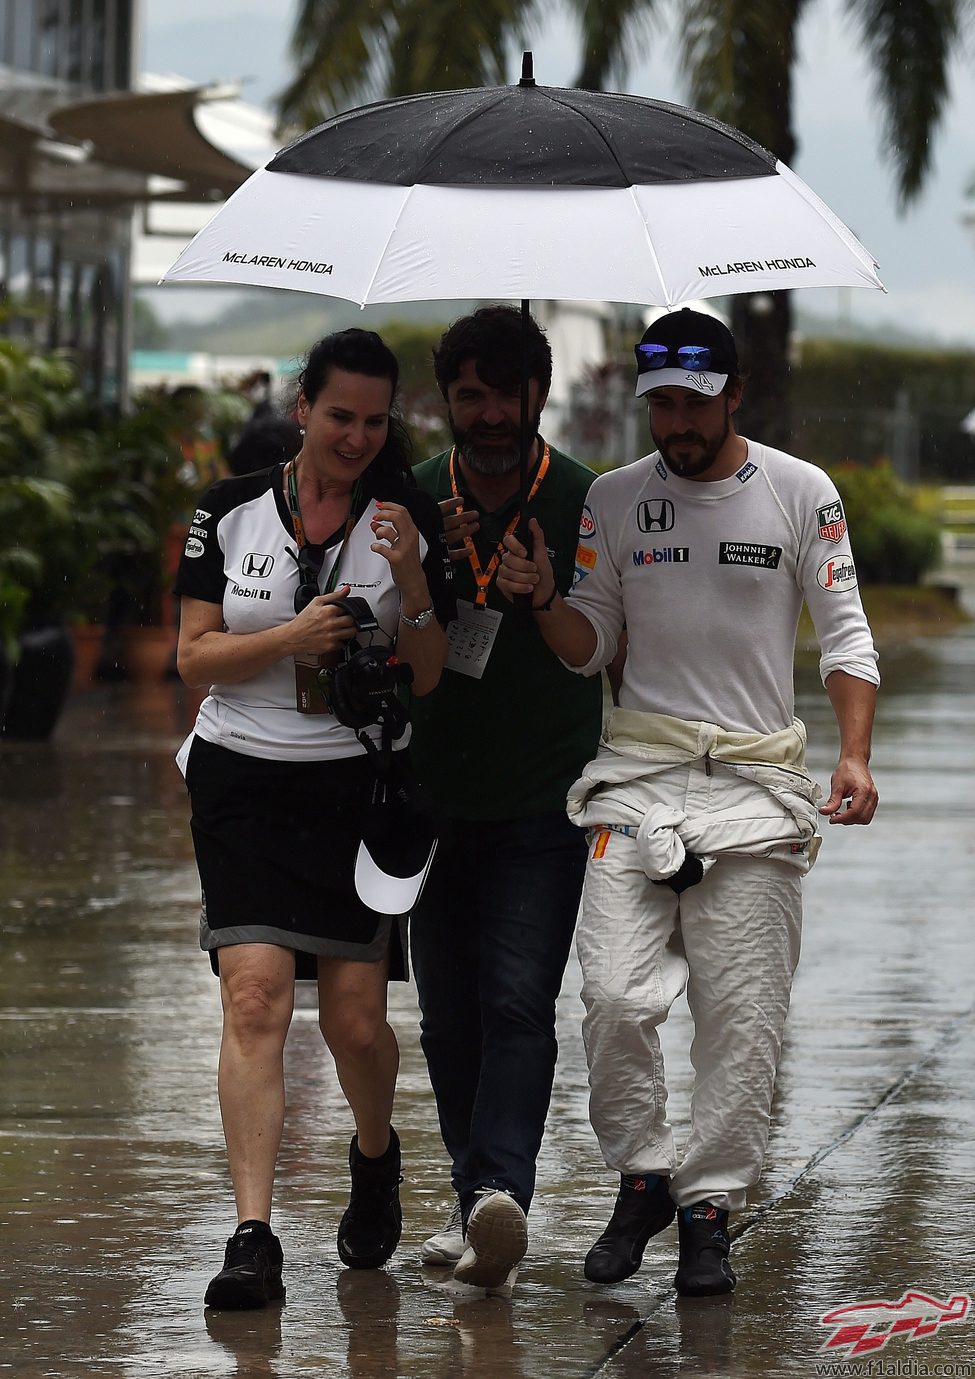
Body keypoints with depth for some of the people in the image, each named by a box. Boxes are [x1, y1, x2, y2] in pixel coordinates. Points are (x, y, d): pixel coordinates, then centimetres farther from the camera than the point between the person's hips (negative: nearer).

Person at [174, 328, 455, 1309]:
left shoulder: (409, 522, 3)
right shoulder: (231, 512, 3)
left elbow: (428, 679, 3)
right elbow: (196, 658, 1)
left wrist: (410, 584, -14)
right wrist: (293, 636, -15)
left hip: (357, 784, 0)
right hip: (244, 778, 0)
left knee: (355, 1019, 0)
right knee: (255, 998, -14)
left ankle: (374, 1155, 33)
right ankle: (253, 1238, -16)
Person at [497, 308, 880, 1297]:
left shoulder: (802, 493, 3)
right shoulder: (615, 498, 8)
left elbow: (844, 636, 4)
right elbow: (589, 648, 12)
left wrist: (854, 756, -9)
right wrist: (542, 599, -10)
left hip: (758, 778, -1)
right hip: (639, 769, 1)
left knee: (742, 1012, -3)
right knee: (616, 994, -11)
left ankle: (709, 1206, 7)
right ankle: (640, 1177, 8)